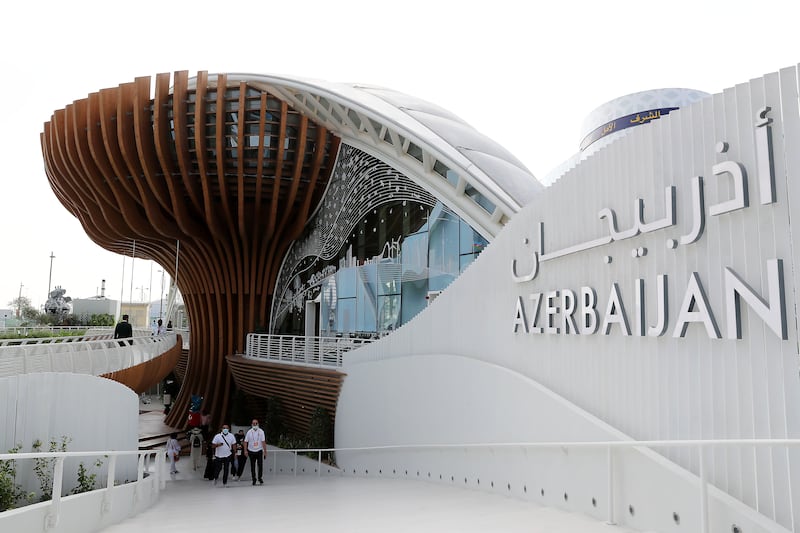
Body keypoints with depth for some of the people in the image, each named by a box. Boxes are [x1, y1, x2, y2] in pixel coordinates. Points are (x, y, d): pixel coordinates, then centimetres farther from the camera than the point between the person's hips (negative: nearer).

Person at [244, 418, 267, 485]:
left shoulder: (261, 431, -4)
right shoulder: (249, 432, -2)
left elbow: (263, 441, -5)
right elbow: (246, 442, 1)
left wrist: (265, 451, -8)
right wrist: (245, 450, -6)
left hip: (259, 450, -1)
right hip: (251, 451, 1)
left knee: (260, 465, -4)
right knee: (252, 466, 6)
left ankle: (260, 478, 11)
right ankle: (253, 479, 16)